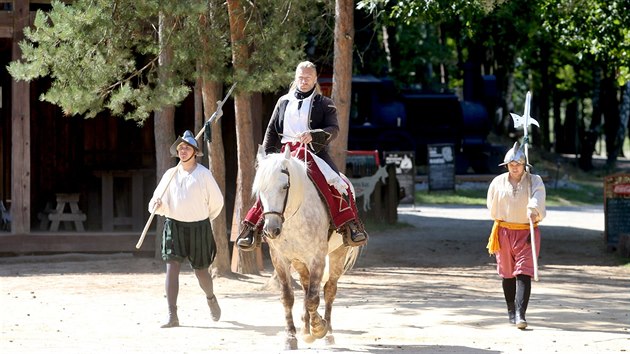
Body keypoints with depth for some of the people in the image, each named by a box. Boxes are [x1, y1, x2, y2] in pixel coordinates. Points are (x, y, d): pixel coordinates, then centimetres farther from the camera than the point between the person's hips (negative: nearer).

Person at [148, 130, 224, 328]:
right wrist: (157, 205, -16)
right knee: (172, 268, -12)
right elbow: (158, 202, 6)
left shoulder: (204, 174, -5)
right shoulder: (171, 174, 3)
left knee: (201, 271, 9)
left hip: (199, 228, -2)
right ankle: (172, 317, -13)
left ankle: (211, 299, 42)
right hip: (174, 226, 2)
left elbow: (217, 202, 4)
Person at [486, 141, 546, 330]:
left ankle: (520, 314, -20)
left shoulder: (534, 181, -2)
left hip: (527, 232, -3)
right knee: (507, 274, 11)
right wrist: (504, 219, 10)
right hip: (503, 232, 3)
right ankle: (511, 312, 25)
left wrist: (533, 209, -43)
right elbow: (492, 207, 16)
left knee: (524, 273, -13)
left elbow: (538, 196, -24)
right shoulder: (498, 182, 6)